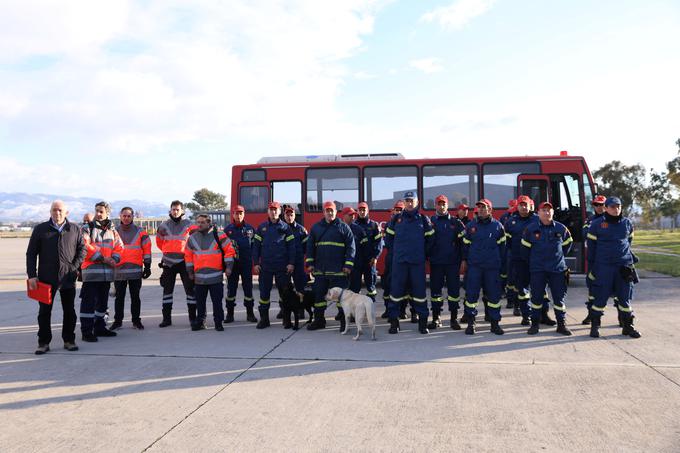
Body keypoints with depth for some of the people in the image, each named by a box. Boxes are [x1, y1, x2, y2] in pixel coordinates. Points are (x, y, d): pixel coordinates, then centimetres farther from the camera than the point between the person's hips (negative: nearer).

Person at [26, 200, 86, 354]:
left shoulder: (75, 229, 5)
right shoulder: (40, 229, 3)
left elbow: (82, 249, 10)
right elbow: (31, 253, 3)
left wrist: (75, 266, -4)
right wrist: (32, 275, -4)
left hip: (68, 278, 1)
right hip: (46, 278, -1)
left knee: (69, 311, 8)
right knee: (44, 311, 5)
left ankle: (69, 340, 19)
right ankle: (43, 342, 14)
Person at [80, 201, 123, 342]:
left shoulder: (112, 231, 15)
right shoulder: (87, 229, 0)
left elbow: (119, 247, 11)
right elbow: (85, 246, -12)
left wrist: (114, 259, -8)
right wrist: (102, 258, -16)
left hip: (107, 272, 5)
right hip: (91, 270, -5)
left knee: (103, 300, 14)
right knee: (89, 301, -6)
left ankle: (99, 327, 27)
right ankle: (87, 331, -1)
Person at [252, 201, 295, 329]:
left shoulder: (285, 227, 3)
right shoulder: (261, 227, 8)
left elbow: (291, 246, 0)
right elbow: (256, 245, 7)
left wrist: (291, 263, -7)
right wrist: (256, 263, 0)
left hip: (282, 267, -1)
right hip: (265, 266, 1)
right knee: (264, 293, 4)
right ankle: (264, 318, 13)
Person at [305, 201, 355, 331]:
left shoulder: (343, 227, 2)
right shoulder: (316, 227, 12)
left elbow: (351, 247, -2)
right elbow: (310, 246, 14)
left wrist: (348, 265, -8)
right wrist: (309, 263, 6)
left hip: (338, 270, -3)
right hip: (320, 269, 4)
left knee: (341, 295, 0)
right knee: (319, 295, 9)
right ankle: (319, 320, 20)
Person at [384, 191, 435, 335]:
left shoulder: (423, 219, 5)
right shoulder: (396, 219, 7)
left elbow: (430, 239, 12)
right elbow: (388, 238, 16)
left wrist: (424, 254, 8)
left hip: (418, 262, 0)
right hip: (399, 262, 0)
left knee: (419, 291, 2)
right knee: (396, 291, 0)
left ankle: (422, 322, 11)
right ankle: (394, 321, 9)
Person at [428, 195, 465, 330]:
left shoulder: (456, 222, 4)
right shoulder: (430, 221, 4)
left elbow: (463, 241, 4)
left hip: (452, 262, 0)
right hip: (436, 262, 0)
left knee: (454, 289, 3)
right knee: (435, 289, 5)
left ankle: (454, 318, 12)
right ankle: (436, 318, 15)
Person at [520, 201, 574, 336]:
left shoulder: (561, 228, 2)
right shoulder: (530, 229, -3)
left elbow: (568, 243, 19)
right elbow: (525, 248, 7)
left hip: (557, 268, 1)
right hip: (537, 270, -1)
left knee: (559, 297, 4)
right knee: (536, 297, 3)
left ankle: (561, 324, 13)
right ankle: (535, 324, 13)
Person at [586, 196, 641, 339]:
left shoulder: (627, 223, 7)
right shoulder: (597, 224, -3)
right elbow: (591, 245, 0)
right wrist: (591, 266, -2)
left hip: (624, 266, 3)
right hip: (603, 266, -3)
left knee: (625, 297, 8)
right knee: (600, 297, -1)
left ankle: (627, 326, 20)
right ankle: (595, 326, 11)